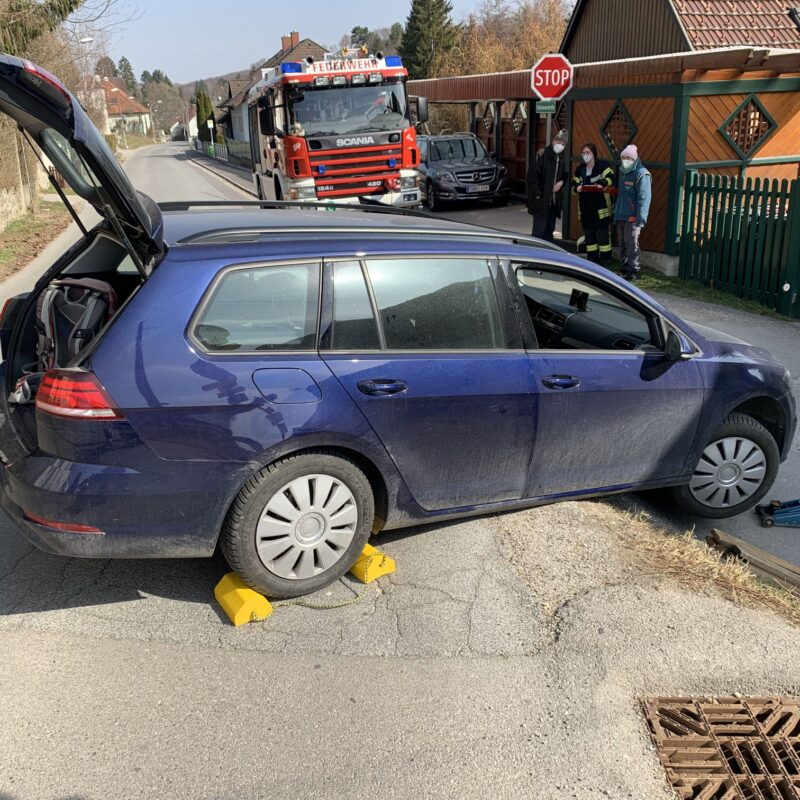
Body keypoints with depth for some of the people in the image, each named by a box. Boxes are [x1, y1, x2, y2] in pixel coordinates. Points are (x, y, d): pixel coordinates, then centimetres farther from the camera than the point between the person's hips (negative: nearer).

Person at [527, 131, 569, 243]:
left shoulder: (562, 157, 11)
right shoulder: (542, 154, -10)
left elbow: (565, 174, 24)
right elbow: (532, 175, -13)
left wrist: (562, 182, 1)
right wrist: (537, 194, -17)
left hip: (554, 200, 7)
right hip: (541, 200, -7)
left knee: (550, 229, 12)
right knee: (539, 230, -7)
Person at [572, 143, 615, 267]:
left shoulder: (603, 166, -6)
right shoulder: (579, 169, 13)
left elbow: (611, 177, -19)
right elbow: (574, 185, 13)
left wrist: (602, 183, -38)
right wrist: (577, 188, -10)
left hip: (601, 205, -6)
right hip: (585, 206, 6)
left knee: (602, 232, -5)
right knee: (588, 232, 9)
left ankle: (605, 259, 2)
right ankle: (592, 258, 19)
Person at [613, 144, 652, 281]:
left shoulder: (641, 174, -9)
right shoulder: (623, 172, 18)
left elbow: (644, 199, -16)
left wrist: (640, 220, -22)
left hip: (632, 218, -8)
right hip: (621, 217, 8)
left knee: (632, 245, -8)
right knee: (623, 246, 12)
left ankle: (633, 272, -3)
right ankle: (625, 269, 20)